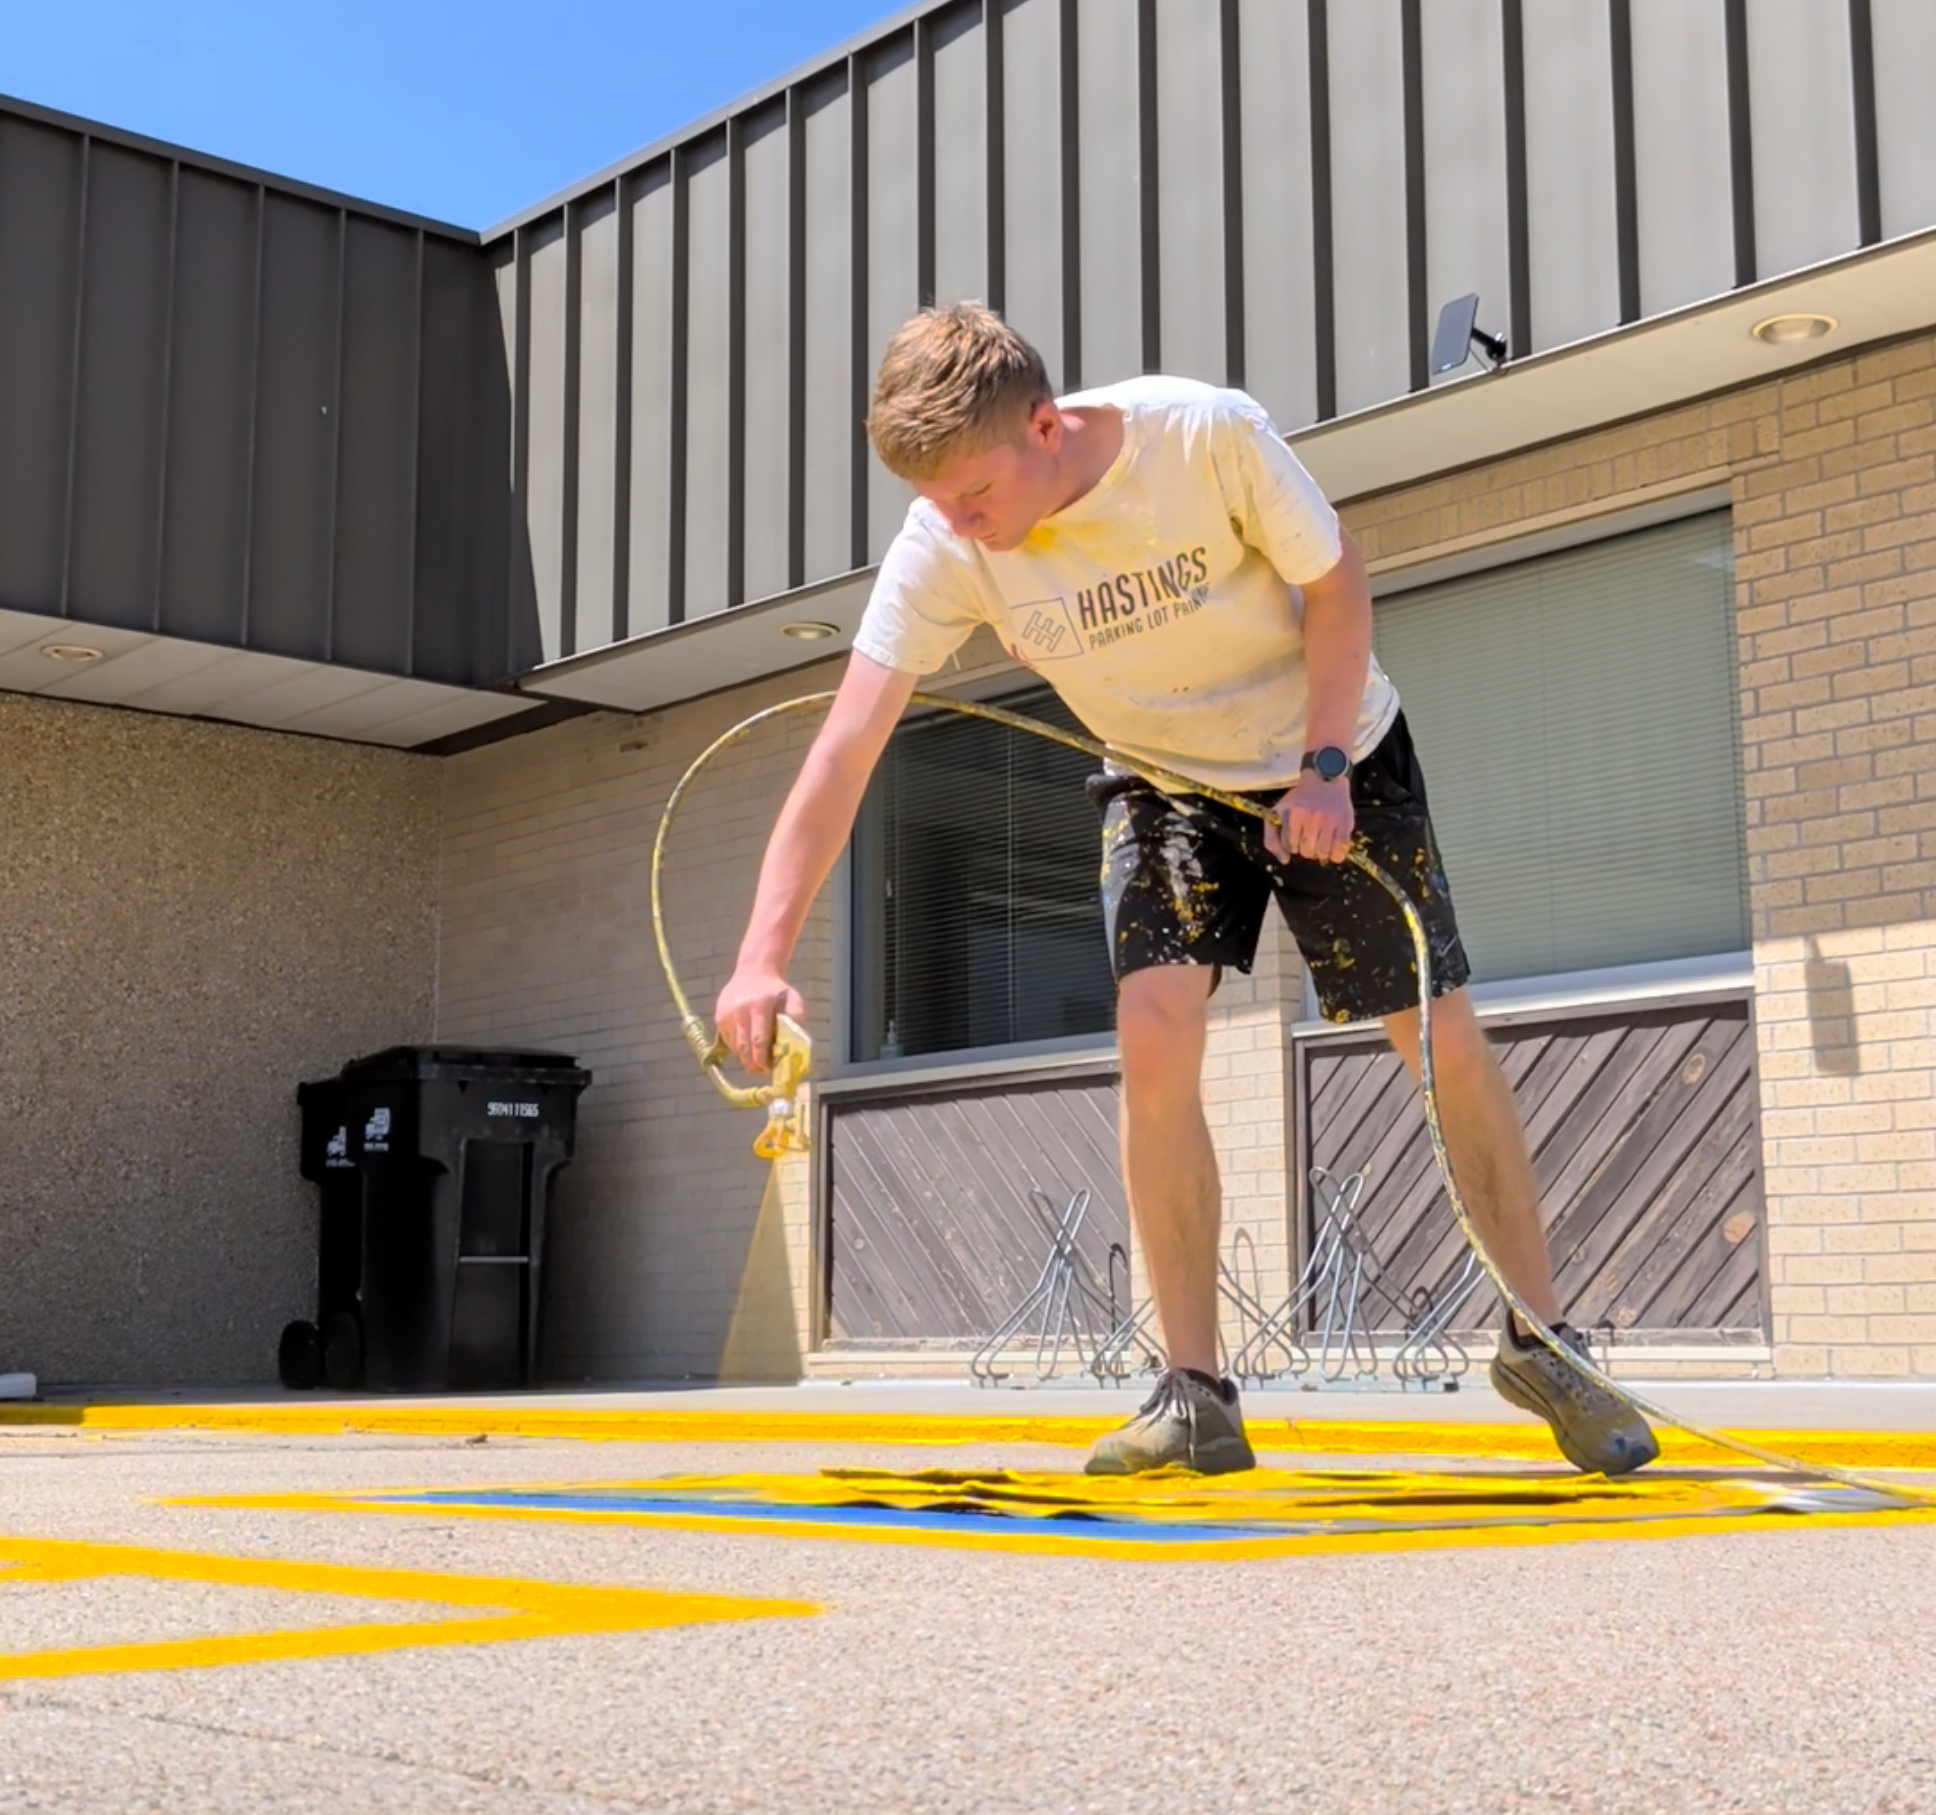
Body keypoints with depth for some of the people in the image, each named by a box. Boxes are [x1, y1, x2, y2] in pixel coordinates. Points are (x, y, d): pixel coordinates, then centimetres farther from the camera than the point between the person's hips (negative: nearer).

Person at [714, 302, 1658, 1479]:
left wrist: (1324, 766, -20)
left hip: (1334, 757, -1)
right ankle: (1197, 1395, -6)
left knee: (1447, 1043, -5)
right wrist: (765, 957, -34)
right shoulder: (943, 546, -23)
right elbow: (845, 751, -27)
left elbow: (1334, 581, -14)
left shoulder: (1210, 433, -30)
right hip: (1168, 779, 2)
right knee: (1155, 1033, -19)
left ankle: (1541, 1348, 15)